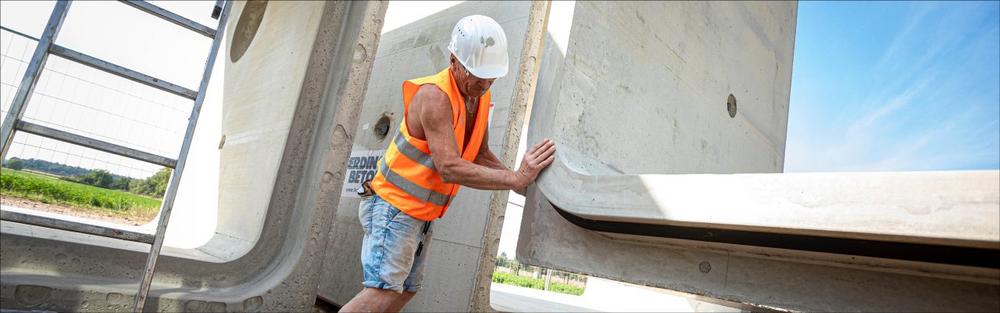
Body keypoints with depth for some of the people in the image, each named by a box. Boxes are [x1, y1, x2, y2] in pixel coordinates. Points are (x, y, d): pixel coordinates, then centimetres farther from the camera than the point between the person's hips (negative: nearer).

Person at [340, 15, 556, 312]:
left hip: (422, 214, 9)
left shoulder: (480, 96, 3)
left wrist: (522, 185, -7)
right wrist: (516, 178, -31)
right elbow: (450, 168, -31)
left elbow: (481, 155, 7)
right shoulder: (435, 95, -24)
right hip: (394, 205, -9)